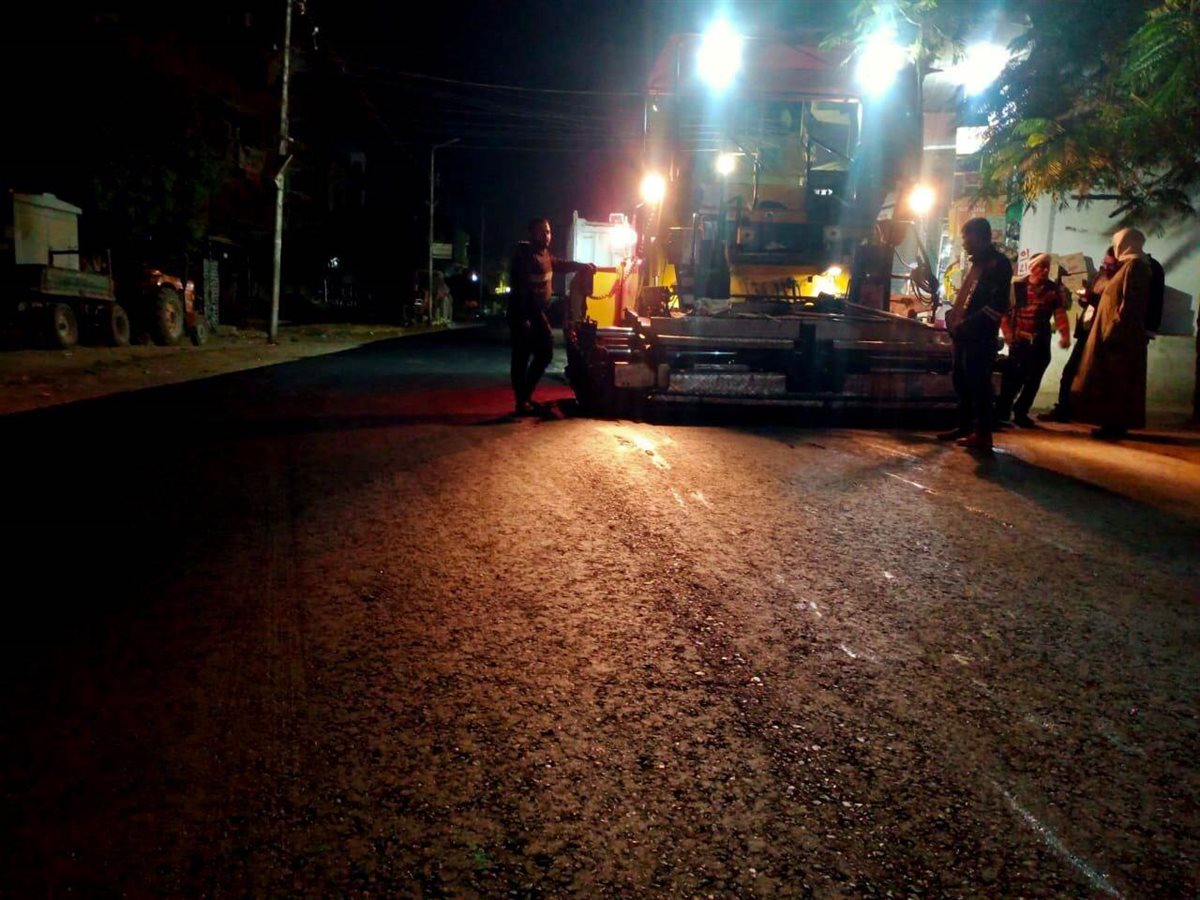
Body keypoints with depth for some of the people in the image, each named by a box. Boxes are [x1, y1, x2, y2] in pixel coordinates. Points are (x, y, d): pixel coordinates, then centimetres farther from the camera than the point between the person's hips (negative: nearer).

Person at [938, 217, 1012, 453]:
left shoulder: (999, 263, -9)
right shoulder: (977, 262, 20)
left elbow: (998, 304, -17)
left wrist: (968, 324, -21)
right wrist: (953, 314, 11)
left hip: (981, 335, -9)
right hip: (964, 333, 9)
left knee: (978, 382, -7)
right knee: (961, 381, 13)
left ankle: (983, 434, -2)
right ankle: (965, 426, 22)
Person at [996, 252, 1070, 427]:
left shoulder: (1055, 289, 4)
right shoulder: (1017, 286, -5)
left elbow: (1060, 315, -2)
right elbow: (1004, 312, -5)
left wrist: (1065, 336, -15)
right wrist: (1008, 334, -13)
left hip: (1041, 344, 3)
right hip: (1019, 342, -3)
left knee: (1033, 381, 7)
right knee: (1012, 379, -7)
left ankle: (1020, 413, 18)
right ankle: (1001, 414, 1)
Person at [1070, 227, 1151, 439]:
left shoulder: (1134, 265, -12)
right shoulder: (1130, 265, 18)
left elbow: (1128, 303, -21)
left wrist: (1113, 330, -24)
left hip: (1120, 335, -10)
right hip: (1121, 334, 10)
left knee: (1116, 380, -9)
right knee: (1116, 380, 10)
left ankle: (1115, 425, -7)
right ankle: (1115, 423, 12)